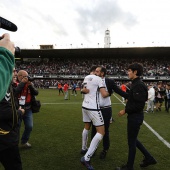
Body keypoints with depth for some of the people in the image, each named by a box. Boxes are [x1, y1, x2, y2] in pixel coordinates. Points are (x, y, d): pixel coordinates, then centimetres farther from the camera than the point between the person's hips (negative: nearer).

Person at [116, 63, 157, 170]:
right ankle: (149, 158, 36)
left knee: (131, 142, 6)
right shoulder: (136, 84, 9)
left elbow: (139, 105, -24)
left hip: (135, 117, -10)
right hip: (134, 116, 10)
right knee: (133, 139, 22)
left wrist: (125, 110, -17)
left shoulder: (138, 85, -21)